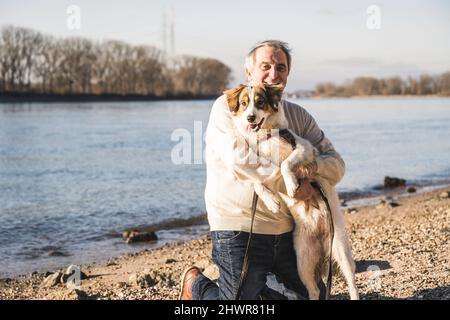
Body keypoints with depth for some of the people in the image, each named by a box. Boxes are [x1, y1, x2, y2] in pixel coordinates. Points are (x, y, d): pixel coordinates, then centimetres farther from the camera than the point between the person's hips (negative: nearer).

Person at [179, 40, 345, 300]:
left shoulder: (298, 115, 8)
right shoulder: (227, 107, -7)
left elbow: (336, 164, 2)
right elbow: (239, 161, -22)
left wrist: (314, 166, -21)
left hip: (287, 230, 6)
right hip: (239, 228, -6)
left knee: (315, 295, 15)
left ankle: (257, 284, 36)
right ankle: (196, 284, 24)